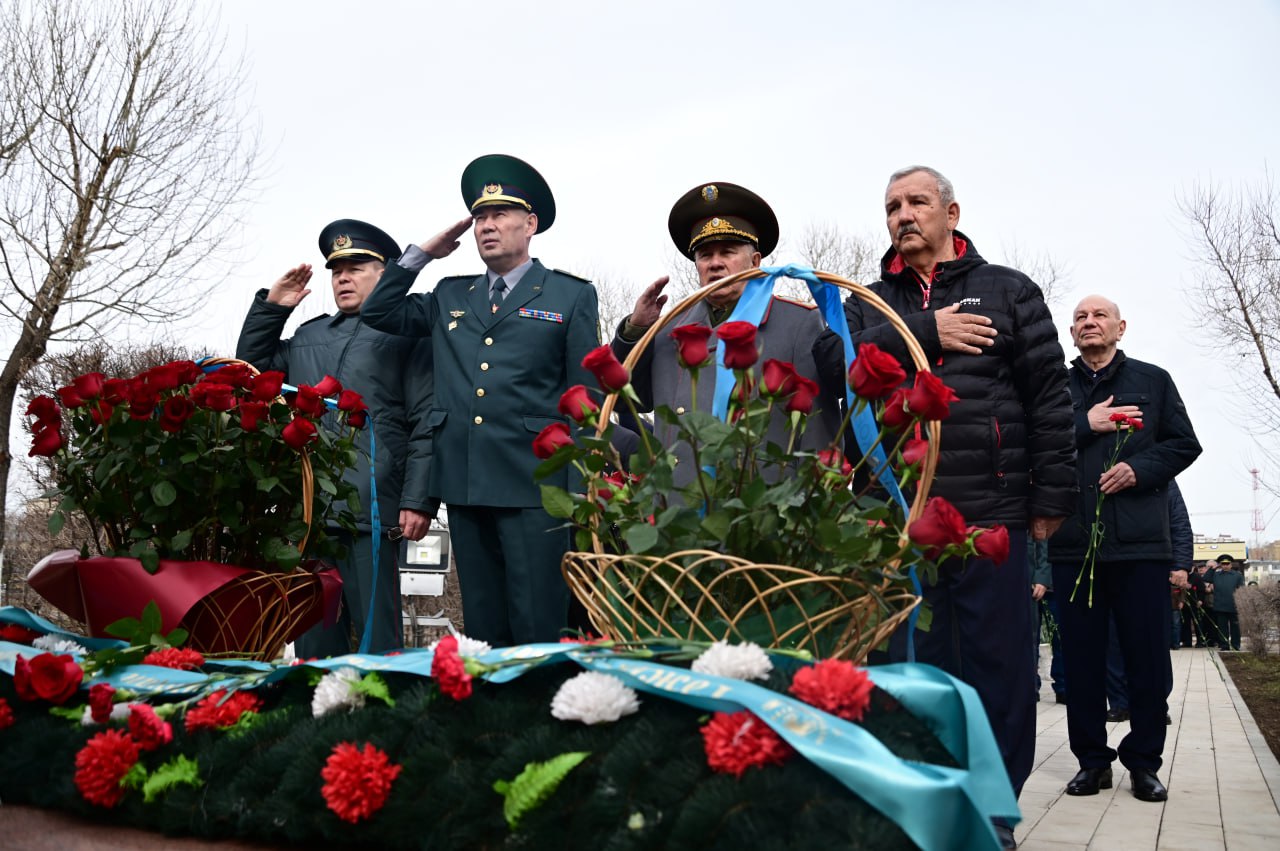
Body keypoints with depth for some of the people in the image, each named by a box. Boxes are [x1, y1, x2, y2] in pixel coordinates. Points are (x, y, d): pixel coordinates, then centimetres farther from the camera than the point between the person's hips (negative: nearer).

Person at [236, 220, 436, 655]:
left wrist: (418, 502, -12)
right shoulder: (308, 335, 23)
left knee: (377, 634, -3)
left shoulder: (407, 336, 4)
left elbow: (426, 424, -3)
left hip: (372, 512, -6)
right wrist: (271, 307, 17)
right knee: (313, 636, 10)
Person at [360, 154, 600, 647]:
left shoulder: (571, 296, 5)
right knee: (482, 630, 11)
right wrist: (423, 253, 14)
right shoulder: (450, 297, 18)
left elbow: (586, 397, 2)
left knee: (539, 630, -5)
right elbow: (378, 313, 20)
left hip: (533, 485, -4)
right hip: (464, 484, 4)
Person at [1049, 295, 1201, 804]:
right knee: (1083, 657, 5)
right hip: (1074, 539, 0)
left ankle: (1144, 762, 15)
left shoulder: (1153, 381, 13)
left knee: (1149, 657, 2)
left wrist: (1140, 468, -9)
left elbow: (1185, 444, 7)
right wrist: (1084, 425, -9)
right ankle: (1092, 760, 15)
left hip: (1141, 540, 0)